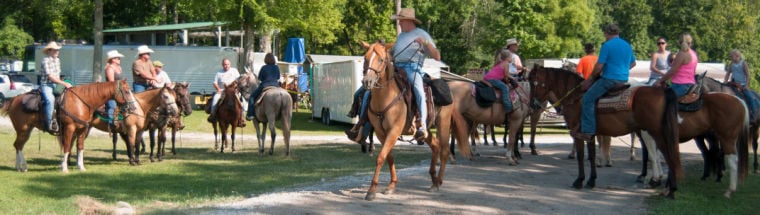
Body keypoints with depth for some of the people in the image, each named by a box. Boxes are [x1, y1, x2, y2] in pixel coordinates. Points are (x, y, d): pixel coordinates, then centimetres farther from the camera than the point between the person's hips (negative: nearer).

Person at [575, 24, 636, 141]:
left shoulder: (607, 46, -11)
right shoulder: (628, 46, 14)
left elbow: (599, 67, -12)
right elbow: (633, 63, 27)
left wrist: (591, 78, 3)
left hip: (609, 79, -9)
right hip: (624, 80, 9)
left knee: (587, 99, -6)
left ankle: (587, 131, -15)